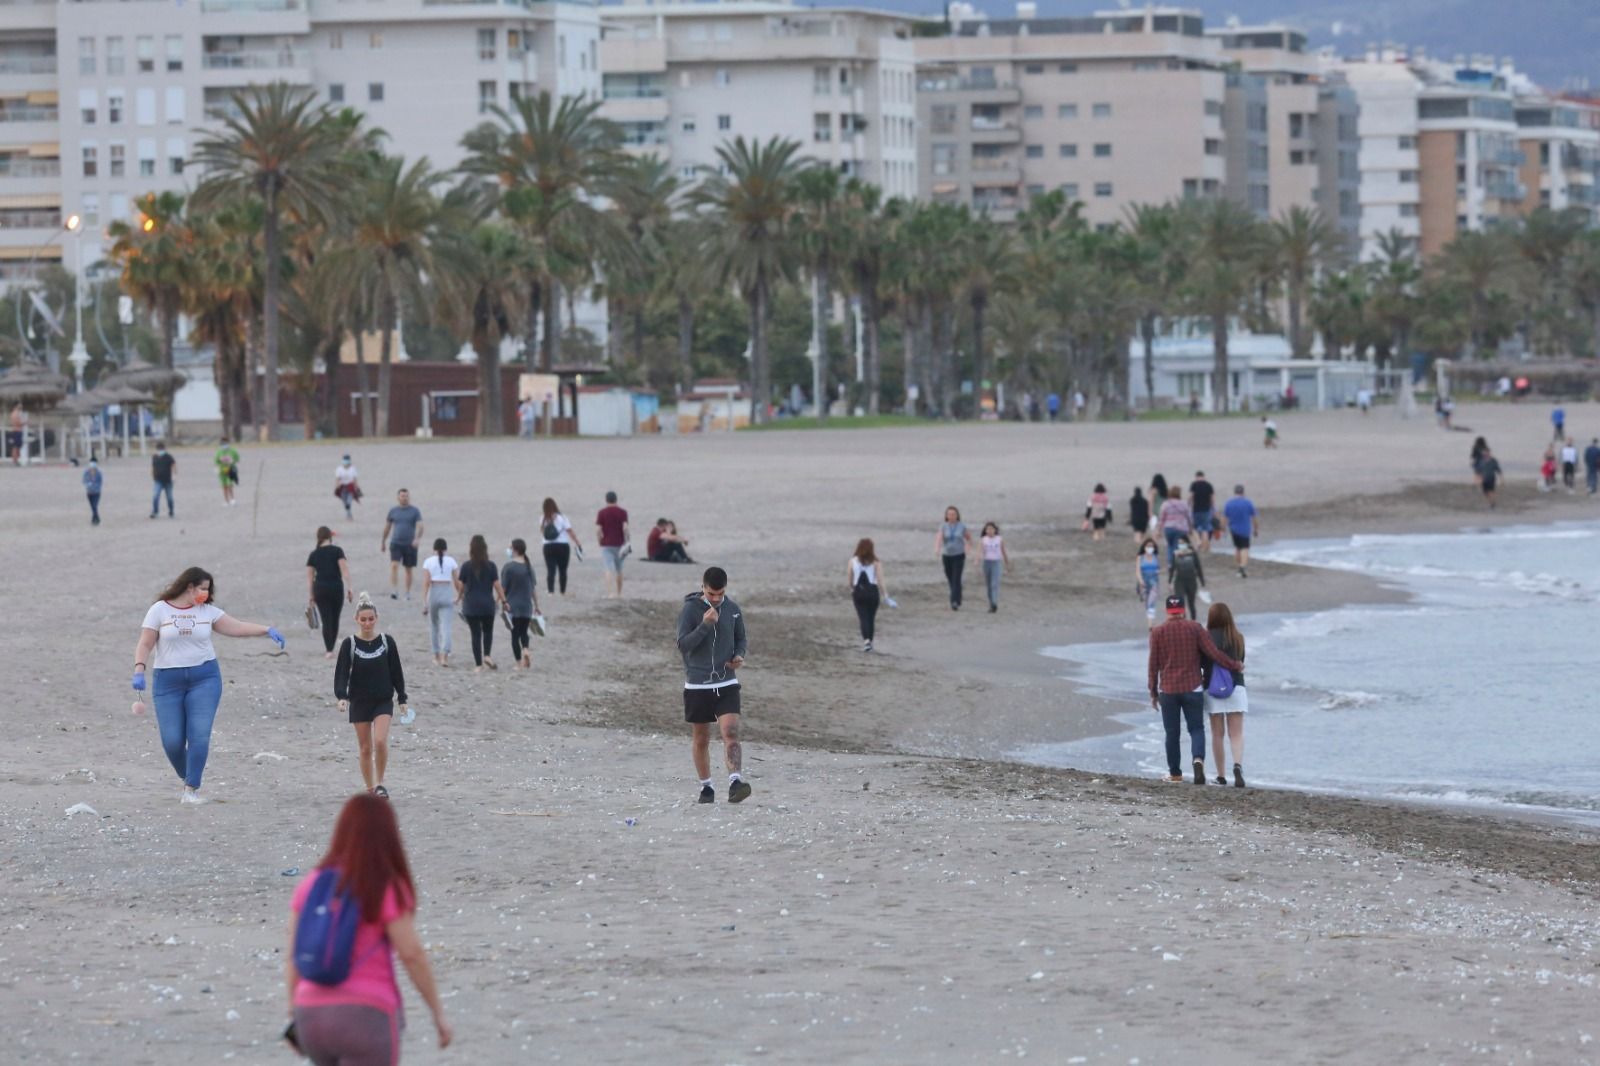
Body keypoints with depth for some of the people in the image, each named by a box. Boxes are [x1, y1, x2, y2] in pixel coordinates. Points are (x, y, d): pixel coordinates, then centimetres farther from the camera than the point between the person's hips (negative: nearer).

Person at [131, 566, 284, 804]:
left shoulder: (207, 611, 6)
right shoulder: (160, 610, 0)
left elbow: (237, 627, 5)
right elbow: (145, 644, -1)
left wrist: (268, 630, -7)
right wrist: (139, 671, -15)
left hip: (204, 678, 1)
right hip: (168, 681, -1)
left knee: (199, 735, -12)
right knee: (172, 740, -3)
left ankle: (191, 789, -7)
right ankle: (187, 779, 24)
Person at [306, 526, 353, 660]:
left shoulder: (314, 554, 5)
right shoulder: (337, 551, -2)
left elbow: (309, 576, 5)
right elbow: (344, 570, -10)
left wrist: (310, 595, 9)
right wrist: (348, 588, -8)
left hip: (320, 589, 1)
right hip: (336, 588, -1)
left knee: (326, 620, 1)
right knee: (335, 619, 14)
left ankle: (329, 650, -8)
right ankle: (331, 647, 21)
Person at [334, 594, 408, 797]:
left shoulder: (387, 642, -1)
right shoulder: (349, 644, -4)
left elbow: (396, 672, 6)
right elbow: (341, 673, -9)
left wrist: (402, 699, 6)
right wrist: (341, 696, -24)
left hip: (383, 700, 0)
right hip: (359, 702, 0)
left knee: (380, 741, -18)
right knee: (365, 748, 3)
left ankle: (379, 784, -1)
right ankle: (370, 789, 15)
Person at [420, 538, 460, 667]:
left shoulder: (428, 562, -1)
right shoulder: (451, 562, 1)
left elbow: (426, 582, -7)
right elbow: (457, 582, 1)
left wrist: (425, 602, -8)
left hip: (433, 594, 0)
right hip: (447, 596, 0)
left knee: (434, 626, 16)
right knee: (446, 626, -4)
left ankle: (437, 656, 21)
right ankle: (445, 655, -21)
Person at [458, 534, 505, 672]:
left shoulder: (467, 567, -6)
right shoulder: (491, 566, -5)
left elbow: (461, 585, -1)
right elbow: (497, 585, -7)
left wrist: (459, 597, 19)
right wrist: (503, 600, 3)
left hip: (471, 605, 0)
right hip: (487, 604, 0)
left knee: (476, 634, 4)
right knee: (488, 631, 19)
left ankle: (479, 665, 3)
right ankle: (487, 655, -2)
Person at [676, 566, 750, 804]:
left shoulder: (733, 610, 4)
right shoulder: (690, 610, -6)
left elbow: (741, 640, 16)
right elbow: (683, 645, -12)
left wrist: (739, 655, -6)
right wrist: (705, 625, -23)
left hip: (727, 684, 1)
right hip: (697, 685, -1)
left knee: (731, 733, -15)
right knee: (700, 740, 9)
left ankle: (735, 782, -24)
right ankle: (706, 787, 22)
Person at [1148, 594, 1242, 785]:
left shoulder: (1158, 632, -1)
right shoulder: (1195, 628, -2)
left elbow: (1153, 665, 0)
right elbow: (1214, 653, -7)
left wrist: (1153, 693, 7)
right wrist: (1235, 665, 7)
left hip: (1168, 690, 0)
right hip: (1193, 688, 0)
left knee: (1172, 732, 10)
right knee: (1196, 728, 4)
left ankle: (1175, 773, 14)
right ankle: (1198, 759, -23)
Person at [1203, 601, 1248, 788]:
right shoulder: (1238, 638, 3)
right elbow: (1241, 661, 12)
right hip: (1236, 688, 1)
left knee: (1217, 734, 7)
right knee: (1236, 734, 0)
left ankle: (1221, 776, 8)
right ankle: (1238, 765, -25)